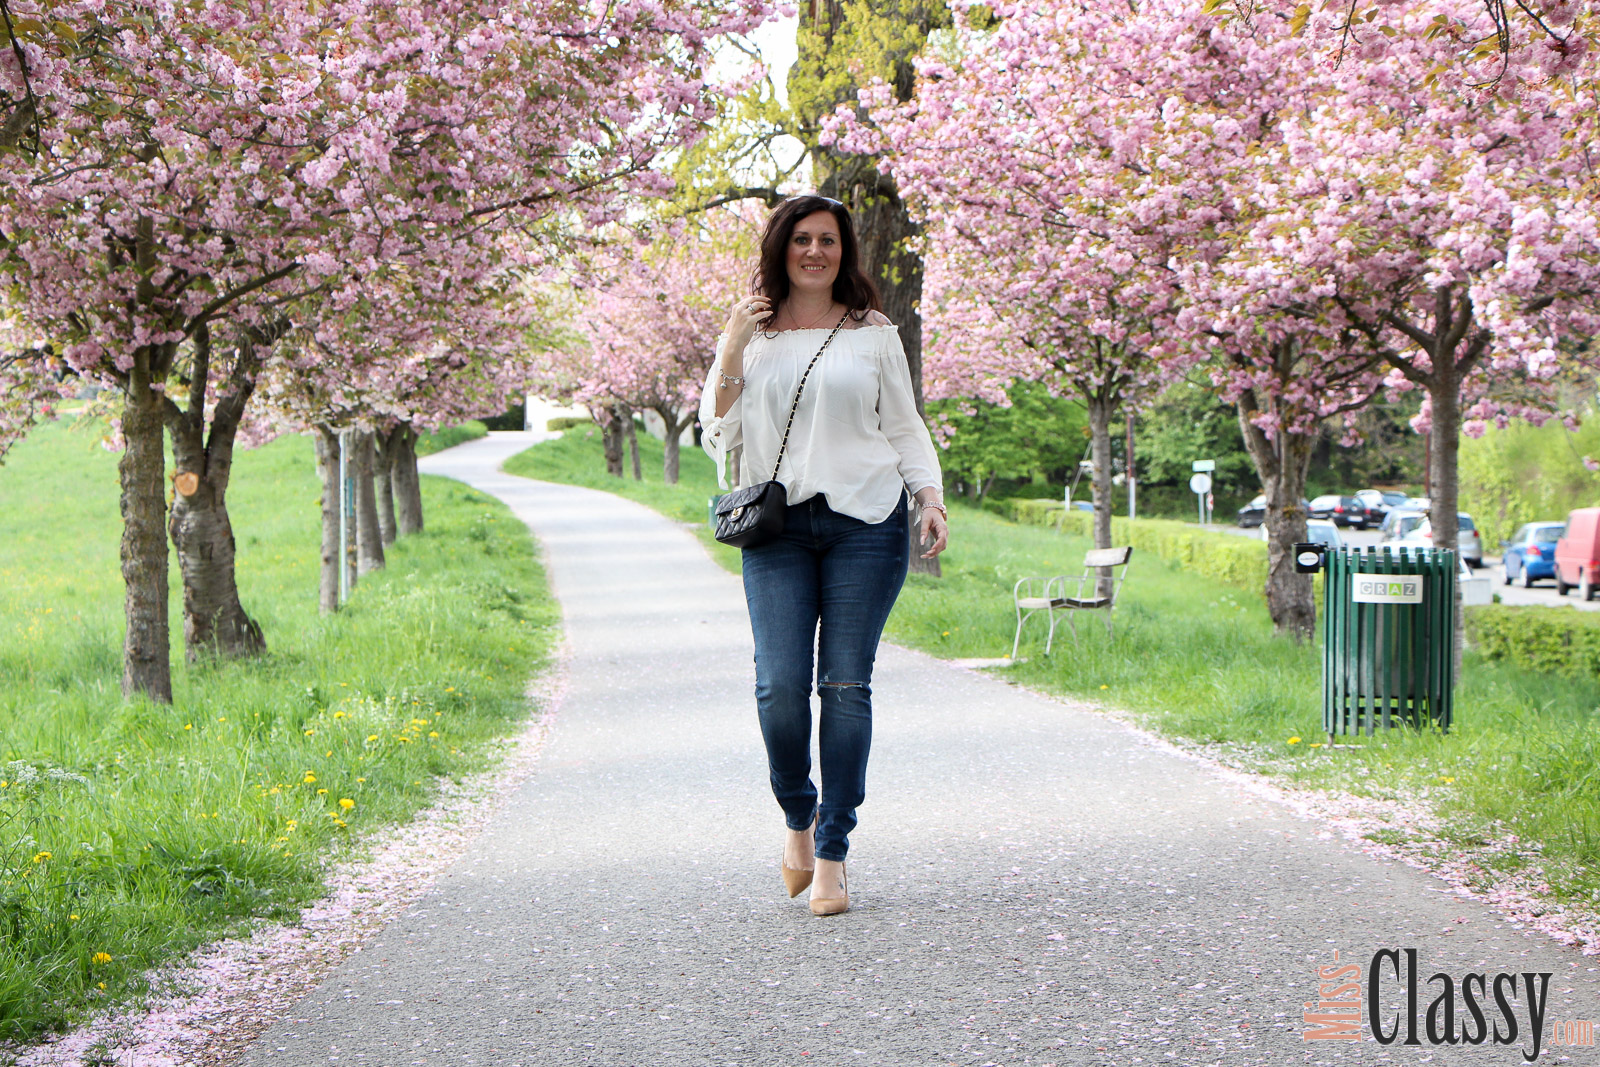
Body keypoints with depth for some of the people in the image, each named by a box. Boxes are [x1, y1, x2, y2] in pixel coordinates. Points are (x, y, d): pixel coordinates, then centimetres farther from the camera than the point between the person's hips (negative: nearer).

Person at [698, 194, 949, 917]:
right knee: (780, 686, -11)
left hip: (865, 521, 0)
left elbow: (904, 427, 16)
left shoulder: (873, 334, 12)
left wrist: (931, 497, 1)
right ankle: (798, 817, 16)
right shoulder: (751, 334, 12)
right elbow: (718, 435, 7)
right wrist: (732, 347, -3)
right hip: (777, 528, 0)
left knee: (846, 685, -5)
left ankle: (832, 853, 2)